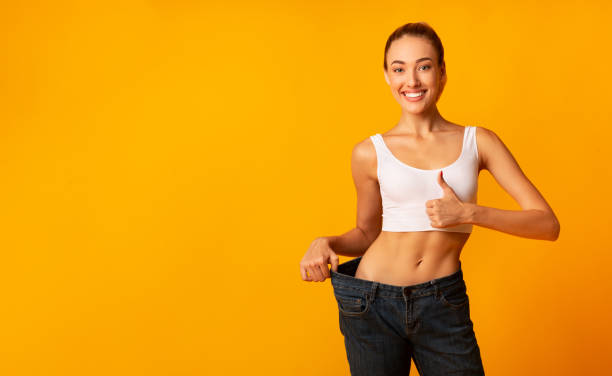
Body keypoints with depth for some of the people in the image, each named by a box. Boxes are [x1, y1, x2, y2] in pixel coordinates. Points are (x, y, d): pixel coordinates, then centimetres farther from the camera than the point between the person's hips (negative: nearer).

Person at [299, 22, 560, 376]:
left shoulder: (478, 141, -1)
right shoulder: (370, 153, -1)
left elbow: (548, 224, -4)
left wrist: (470, 213, -16)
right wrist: (326, 244, -7)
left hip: (444, 305, 0)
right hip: (374, 303, 0)